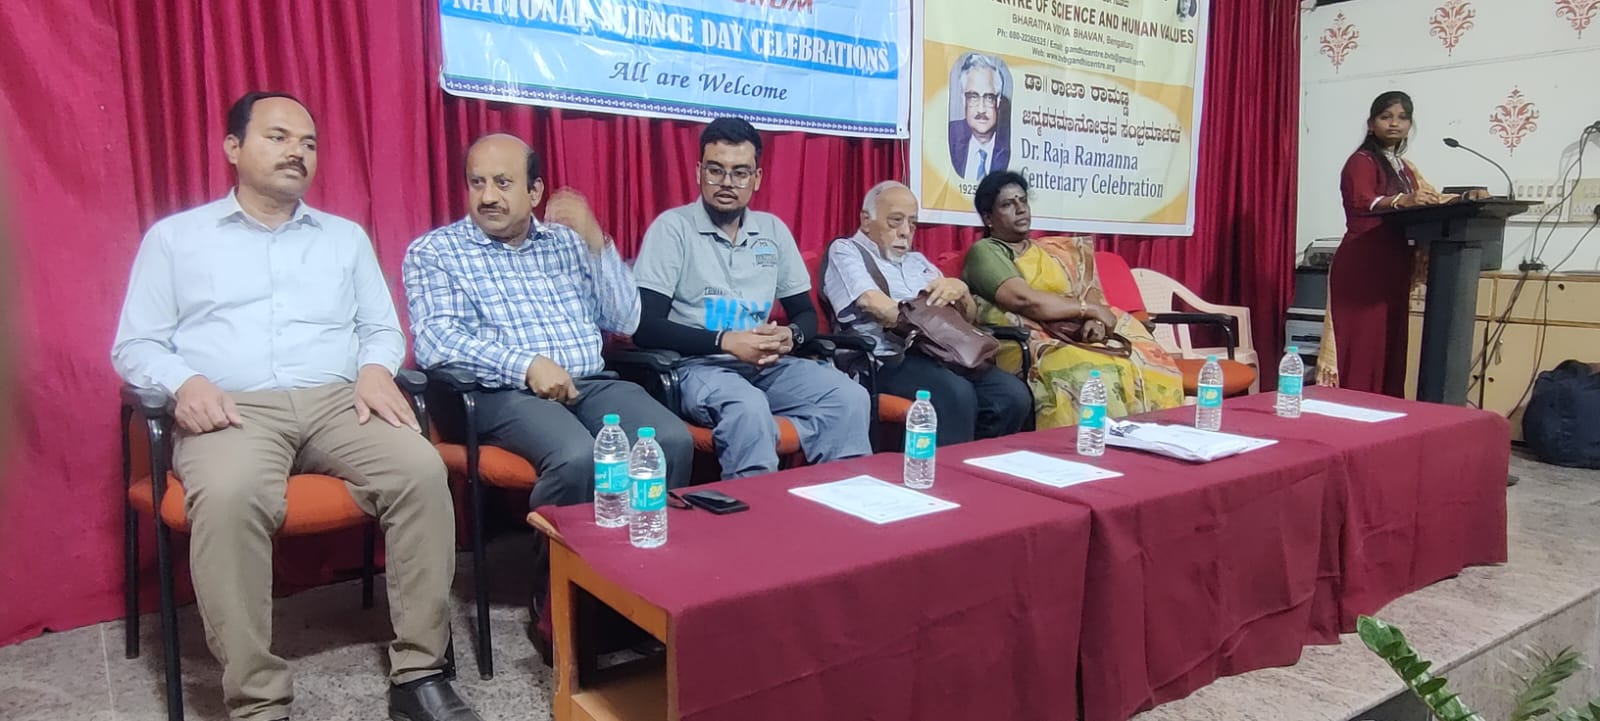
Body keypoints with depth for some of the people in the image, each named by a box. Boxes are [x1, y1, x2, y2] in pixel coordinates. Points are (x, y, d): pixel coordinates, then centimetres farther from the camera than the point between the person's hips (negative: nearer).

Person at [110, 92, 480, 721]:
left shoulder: (346, 237, 23)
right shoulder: (174, 237, 16)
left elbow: (383, 328, 19)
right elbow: (135, 345, 11)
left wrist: (375, 369, -5)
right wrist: (185, 382, -11)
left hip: (339, 401, 2)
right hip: (234, 411, -2)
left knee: (422, 470, -28)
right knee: (228, 497, -37)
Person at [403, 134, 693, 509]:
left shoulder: (566, 241, 19)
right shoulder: (434, 251, 8)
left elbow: (625, 321, 12)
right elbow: (434, 340, -8)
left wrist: (595, 241, 1)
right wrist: (526, 365, -19)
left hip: (592, 385, 4)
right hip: (505, 393, -4)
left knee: (674, 442, -23)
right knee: (576, 458, -34)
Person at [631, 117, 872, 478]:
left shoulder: (774, 230, 13)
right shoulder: (672, 227, -3)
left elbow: (806, 313, 17)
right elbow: (646, 327, -11)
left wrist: (790, 336, -7)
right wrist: (726, 341, -19)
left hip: (767, 366, 5)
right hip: (699, 366, -5)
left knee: (851, 398, -18)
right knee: (750, 409, -36)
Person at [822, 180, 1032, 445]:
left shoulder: (918, 261, 28)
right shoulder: (845, 251, 9)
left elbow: (969, 317, 25)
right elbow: (873, 304, -11)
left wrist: (960, 289, 3)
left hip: (943, 354, 7)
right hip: (890, 360, -7)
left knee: (1014, 395, -18)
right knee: (956, 394, -35)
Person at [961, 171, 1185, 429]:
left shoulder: (1053, 251, 24)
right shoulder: (984, 252, 1)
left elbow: (1089, 292, 13)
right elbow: (1023, 299, -14)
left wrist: (1094, 319, -10)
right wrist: (1090, 309, -7)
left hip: (1076, 337, 7)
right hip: (1027, 346, -6)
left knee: (1146, 367, -18)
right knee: (1091, 375, -35)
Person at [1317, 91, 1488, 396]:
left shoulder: (1404, 167, 21)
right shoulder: (1362, 161, -4)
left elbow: (1430, 197, 23)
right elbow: (1361, 202, -22)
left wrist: (1467, 197, 5)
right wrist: (1402, 201, -39)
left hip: (1394, 266, 8)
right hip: (1363, 266, -8)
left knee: (1389, 343, 7)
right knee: (1361, 345, -11)